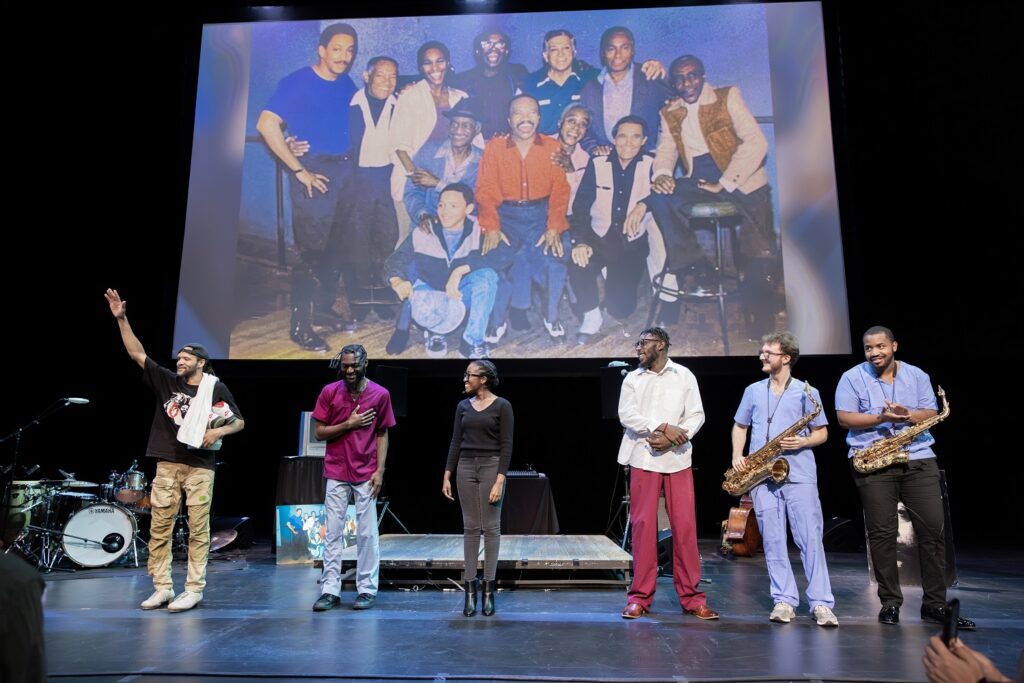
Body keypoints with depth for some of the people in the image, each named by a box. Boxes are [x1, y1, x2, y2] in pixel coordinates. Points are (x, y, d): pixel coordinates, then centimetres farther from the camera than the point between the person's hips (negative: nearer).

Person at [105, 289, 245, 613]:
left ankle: (194, 589, 6)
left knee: (198, 529, 0)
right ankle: (162, 588, 16)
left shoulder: (216, 388, 0)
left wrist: (219, 431, -13)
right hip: (168, 465, 3)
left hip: (200, 468, -3)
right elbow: (137, 353, 3)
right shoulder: (167, 381, 7)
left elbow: (239, 422, 6)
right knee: (160, 528, 6)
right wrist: (121, 319, -4)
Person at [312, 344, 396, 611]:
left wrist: (380, 470, -5)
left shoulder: (380, 394, -1)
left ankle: (367, 589, 13)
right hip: (336, 473, 1)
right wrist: (349, 424, -11)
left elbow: (382, 435, 3)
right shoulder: (329, 392, 0)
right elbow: (319, 432, 2)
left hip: (366, 475, -1)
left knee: (367, 534, 4)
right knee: (333, 533, 3)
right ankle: (330, 590, 10)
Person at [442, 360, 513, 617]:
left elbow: (506, 446, -9)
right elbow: (455, 443, 9)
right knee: (470, 527, 6)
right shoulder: (463, 406, 8)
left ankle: (488, 588, 10)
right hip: (466, 468, 4)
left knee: (491, 527, 1)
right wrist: (447, 475, 3)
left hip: (491, 467, -4)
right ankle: (470, 588, 12)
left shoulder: (502, 406, -6)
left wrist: (499, 481, -16)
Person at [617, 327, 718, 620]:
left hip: (678, 459, 0)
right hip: (643, 459, 0)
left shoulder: (684, 376, 9)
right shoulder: (632, 379, 10)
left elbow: (696, 414, 2)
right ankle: (640, 597, 8)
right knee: (643, 526, 0)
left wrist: (673, 438, -14)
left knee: (685, 527, 0)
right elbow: (627, 415, -3)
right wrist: (662, 427, -15)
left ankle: (691, 597, 10)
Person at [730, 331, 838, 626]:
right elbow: (740, 426, 20)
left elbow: (822, 433, 6)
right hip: (761, 476, 3)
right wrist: (737, 456, 4)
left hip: (799, 474, -3)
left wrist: (802, 442, -14)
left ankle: (821, 604, 2)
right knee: (772, 540, 4)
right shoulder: (753, 391, 13)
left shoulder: (807, 392, 4)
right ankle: (784, 600, 12)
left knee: (810, 538, -4)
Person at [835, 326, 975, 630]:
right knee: (882, 533, 0)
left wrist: (908, 415, -14)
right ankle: (890, 603, 10)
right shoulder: (852, 378, 2)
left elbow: (931, 414, 6)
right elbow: (844, 417, -4)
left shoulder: (917, 376, 11)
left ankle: (935, 604, 11)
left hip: (918, 460, 3)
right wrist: (880, 417, -17)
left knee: (933, 529, 0)